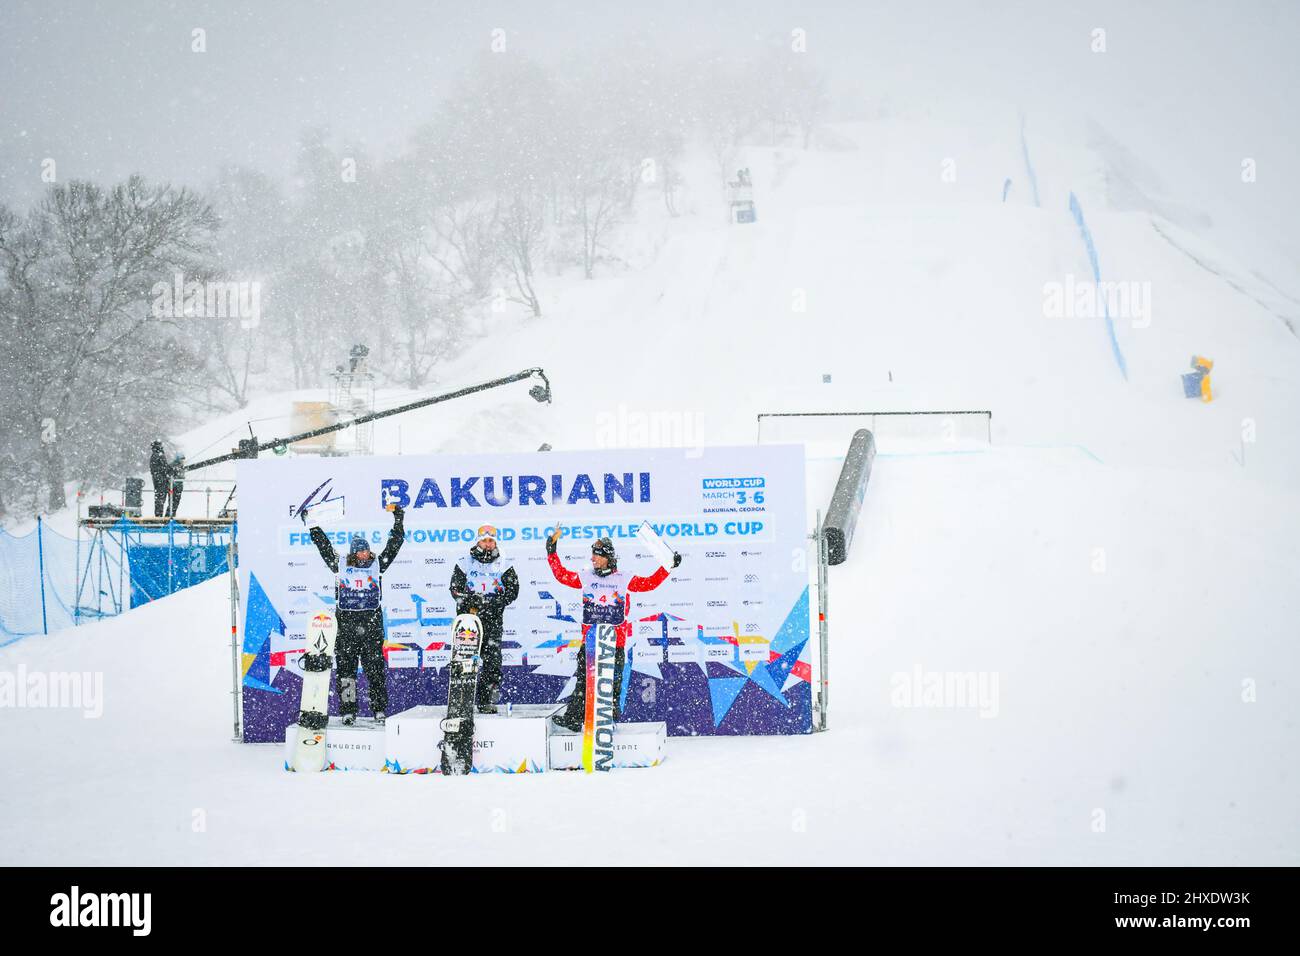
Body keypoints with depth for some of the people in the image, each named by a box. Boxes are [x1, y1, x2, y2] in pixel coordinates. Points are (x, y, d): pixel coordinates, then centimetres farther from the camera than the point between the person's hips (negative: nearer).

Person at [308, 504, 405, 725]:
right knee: (346, 666, 1)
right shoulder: (340, 566, 8)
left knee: (375, 667, 0)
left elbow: (395, 542, 12)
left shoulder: (377, 565, 9)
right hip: (346, 622, 0)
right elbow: (323, 544, 13)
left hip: (372, 622, 0)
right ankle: (347, 711, 5)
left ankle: (380, 709, 5)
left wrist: (398, 518, 11)